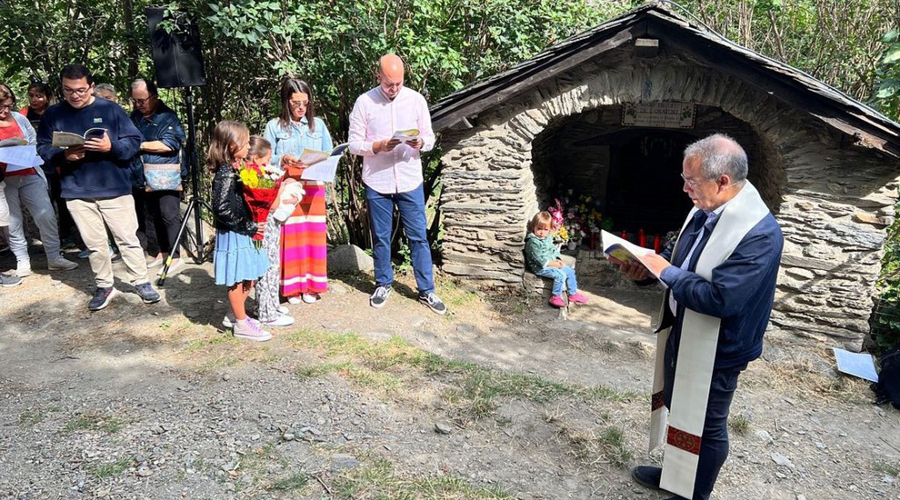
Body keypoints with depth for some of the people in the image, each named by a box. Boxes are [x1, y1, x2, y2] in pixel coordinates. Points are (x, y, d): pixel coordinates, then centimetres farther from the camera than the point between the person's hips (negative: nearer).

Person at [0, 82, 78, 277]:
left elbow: (35, 144, 13)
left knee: (46, 216, -3)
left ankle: (54, 258, 6)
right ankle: (22, 261, 16)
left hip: (30, 175, 2)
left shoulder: (20, 118, 6)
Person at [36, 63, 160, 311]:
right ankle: (104, 286, 25)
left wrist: (112, 146, -22)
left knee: (127, 238, 4)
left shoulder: (111, 109, -2)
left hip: (115, 188, -2)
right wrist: (63, 155, -15)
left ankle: (141, 282, 17)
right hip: (77, 192, 2)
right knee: (94, 244, 11)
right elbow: (43, 148, 5)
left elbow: (134, 141, -3)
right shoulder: (53, 114, 4)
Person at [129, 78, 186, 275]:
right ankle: (161, 252, 22)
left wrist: (139, 145, -14)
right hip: (145, 177, 7)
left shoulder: (167, 116, -8)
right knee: (149, 216, 11)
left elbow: (169, 144, -19)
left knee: (169, 216, -6)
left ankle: (174, 256, 1)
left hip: (166, 177, -7)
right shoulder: (135, 116, 13)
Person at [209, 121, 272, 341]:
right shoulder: (225, 175, -20)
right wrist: (249, 226, -19)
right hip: (232, 235, -9)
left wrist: (251, 225, 7)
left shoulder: (235, 170, 8)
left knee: (247, 279, 18)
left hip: (242, 234, 9)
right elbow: (222, 210, -25)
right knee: (237, 281, 3)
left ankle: (238, 315, 33)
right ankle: (241, 324, 15)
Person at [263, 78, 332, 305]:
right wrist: (283, 160, -17)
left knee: (313, 235, 3)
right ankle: (292, 287, 10)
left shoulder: (318, 124, 11)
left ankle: (311, 285, 15)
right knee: (289, 237, -2)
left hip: (313, 187, 2)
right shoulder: (274, 126, 5)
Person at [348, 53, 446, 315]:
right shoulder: (364, 102, -4)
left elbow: (430, 138, 4)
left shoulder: (416, 100, 0)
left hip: (410, 181, 1)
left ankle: (426, 290, 17)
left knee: (418, 237, 5)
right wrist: (378, 146, -21)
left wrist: (420, 143, -19)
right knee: (380, 237, 11)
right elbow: (354, 144, -3)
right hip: (377, 183, 0)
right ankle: (383, 284, 30)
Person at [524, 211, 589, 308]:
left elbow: (554, 250, 18)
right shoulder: (533, 242, -21)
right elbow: (539, 259, -23)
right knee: (560, 274, -24)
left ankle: (573, 294, 21)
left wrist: (558, 260, -2)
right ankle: (555, 297, -11)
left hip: (553, 263, 9)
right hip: (540, 267, -9)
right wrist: (554, 264, -19)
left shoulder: (548, 238, 8)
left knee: (570, 271, 7)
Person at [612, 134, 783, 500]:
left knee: (705, 426, 12)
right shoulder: (706, 210, -2)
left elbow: (720, 298, -33)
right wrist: (648, 266, -5)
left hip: (715, 350, -9)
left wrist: (666, 273, -23)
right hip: (682, 334, 9)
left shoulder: (760, 233, -28)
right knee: (675, 408, 25)